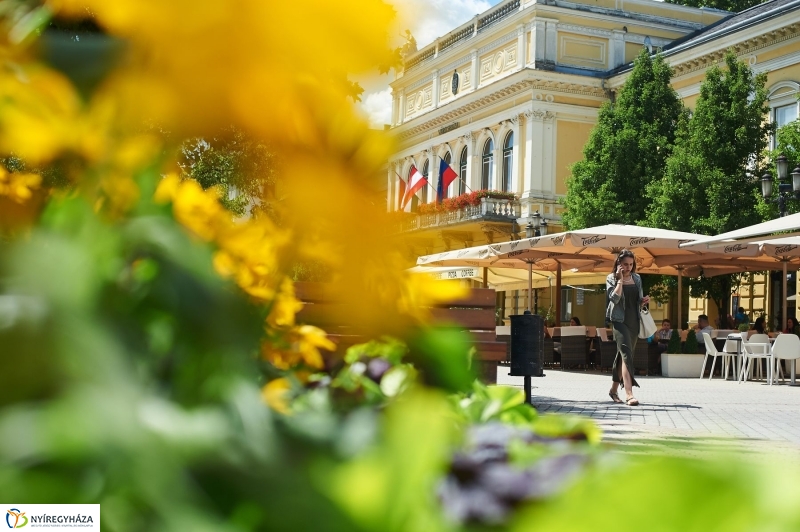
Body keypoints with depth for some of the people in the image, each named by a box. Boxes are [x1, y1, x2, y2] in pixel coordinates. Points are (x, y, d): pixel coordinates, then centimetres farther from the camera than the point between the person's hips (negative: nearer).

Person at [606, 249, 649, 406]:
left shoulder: (637, 278, 12)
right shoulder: (611, 278, -2)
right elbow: (615, 298, -17)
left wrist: (644, 301, -2)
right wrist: (620, 279, -15)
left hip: (634, 321, 6)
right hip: (620, 321, -6)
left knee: (622, 355, 14)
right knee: (626, 354, -19)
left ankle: (614, 389, 28)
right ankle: (629, 394, -28)